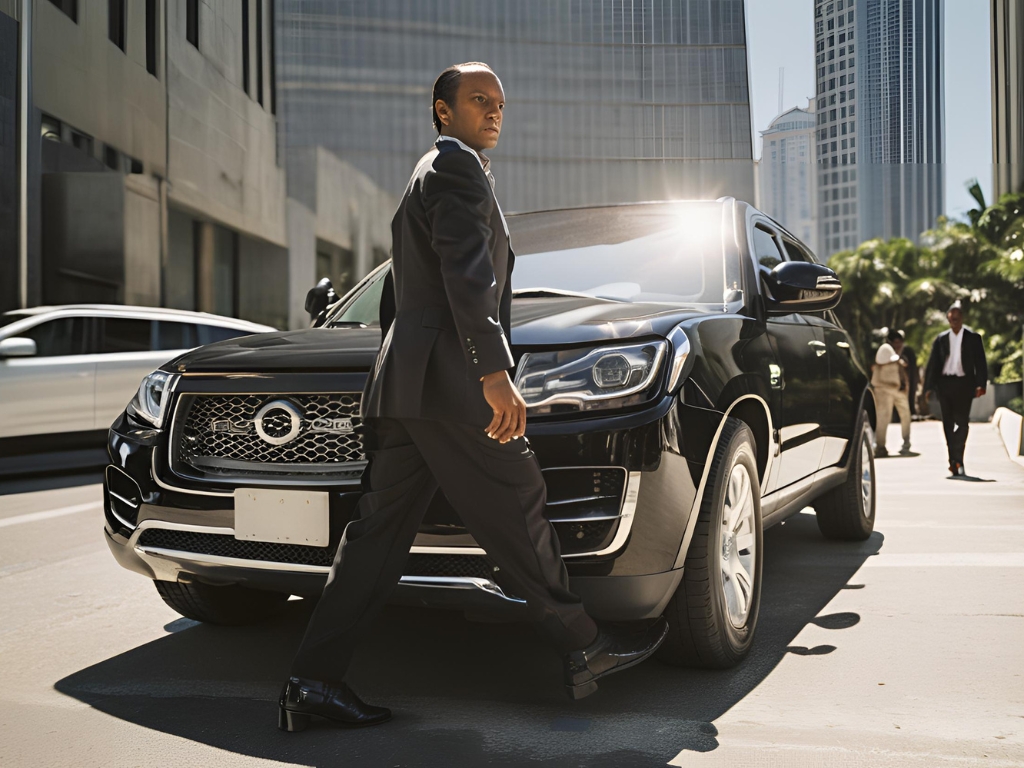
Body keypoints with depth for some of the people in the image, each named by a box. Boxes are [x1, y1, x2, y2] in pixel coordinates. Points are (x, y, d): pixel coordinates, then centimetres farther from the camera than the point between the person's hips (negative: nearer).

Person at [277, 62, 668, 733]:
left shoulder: (420, 182, 29)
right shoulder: (457, 165, -3)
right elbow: (466, 274, -17)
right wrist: (494, 371, -24)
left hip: (401, 386, 10)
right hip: (450, 380, -10)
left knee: (380, 532, 6)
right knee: (517, 516, -1)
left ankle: (314, 682, 5)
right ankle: (585, 649, 12)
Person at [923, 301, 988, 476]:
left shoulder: (973, 338, 3)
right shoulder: (941, 339, 9)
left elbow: (980, 363, 1)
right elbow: (932, 363, 8)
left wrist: (981, 384, -10)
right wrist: (929, 387, 1)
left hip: (964, 384, -3)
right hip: (944, 383, 3)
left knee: (962, 422, -10)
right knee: (948, 423, 7)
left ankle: (957, 460, -12)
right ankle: (954, 460, 15)